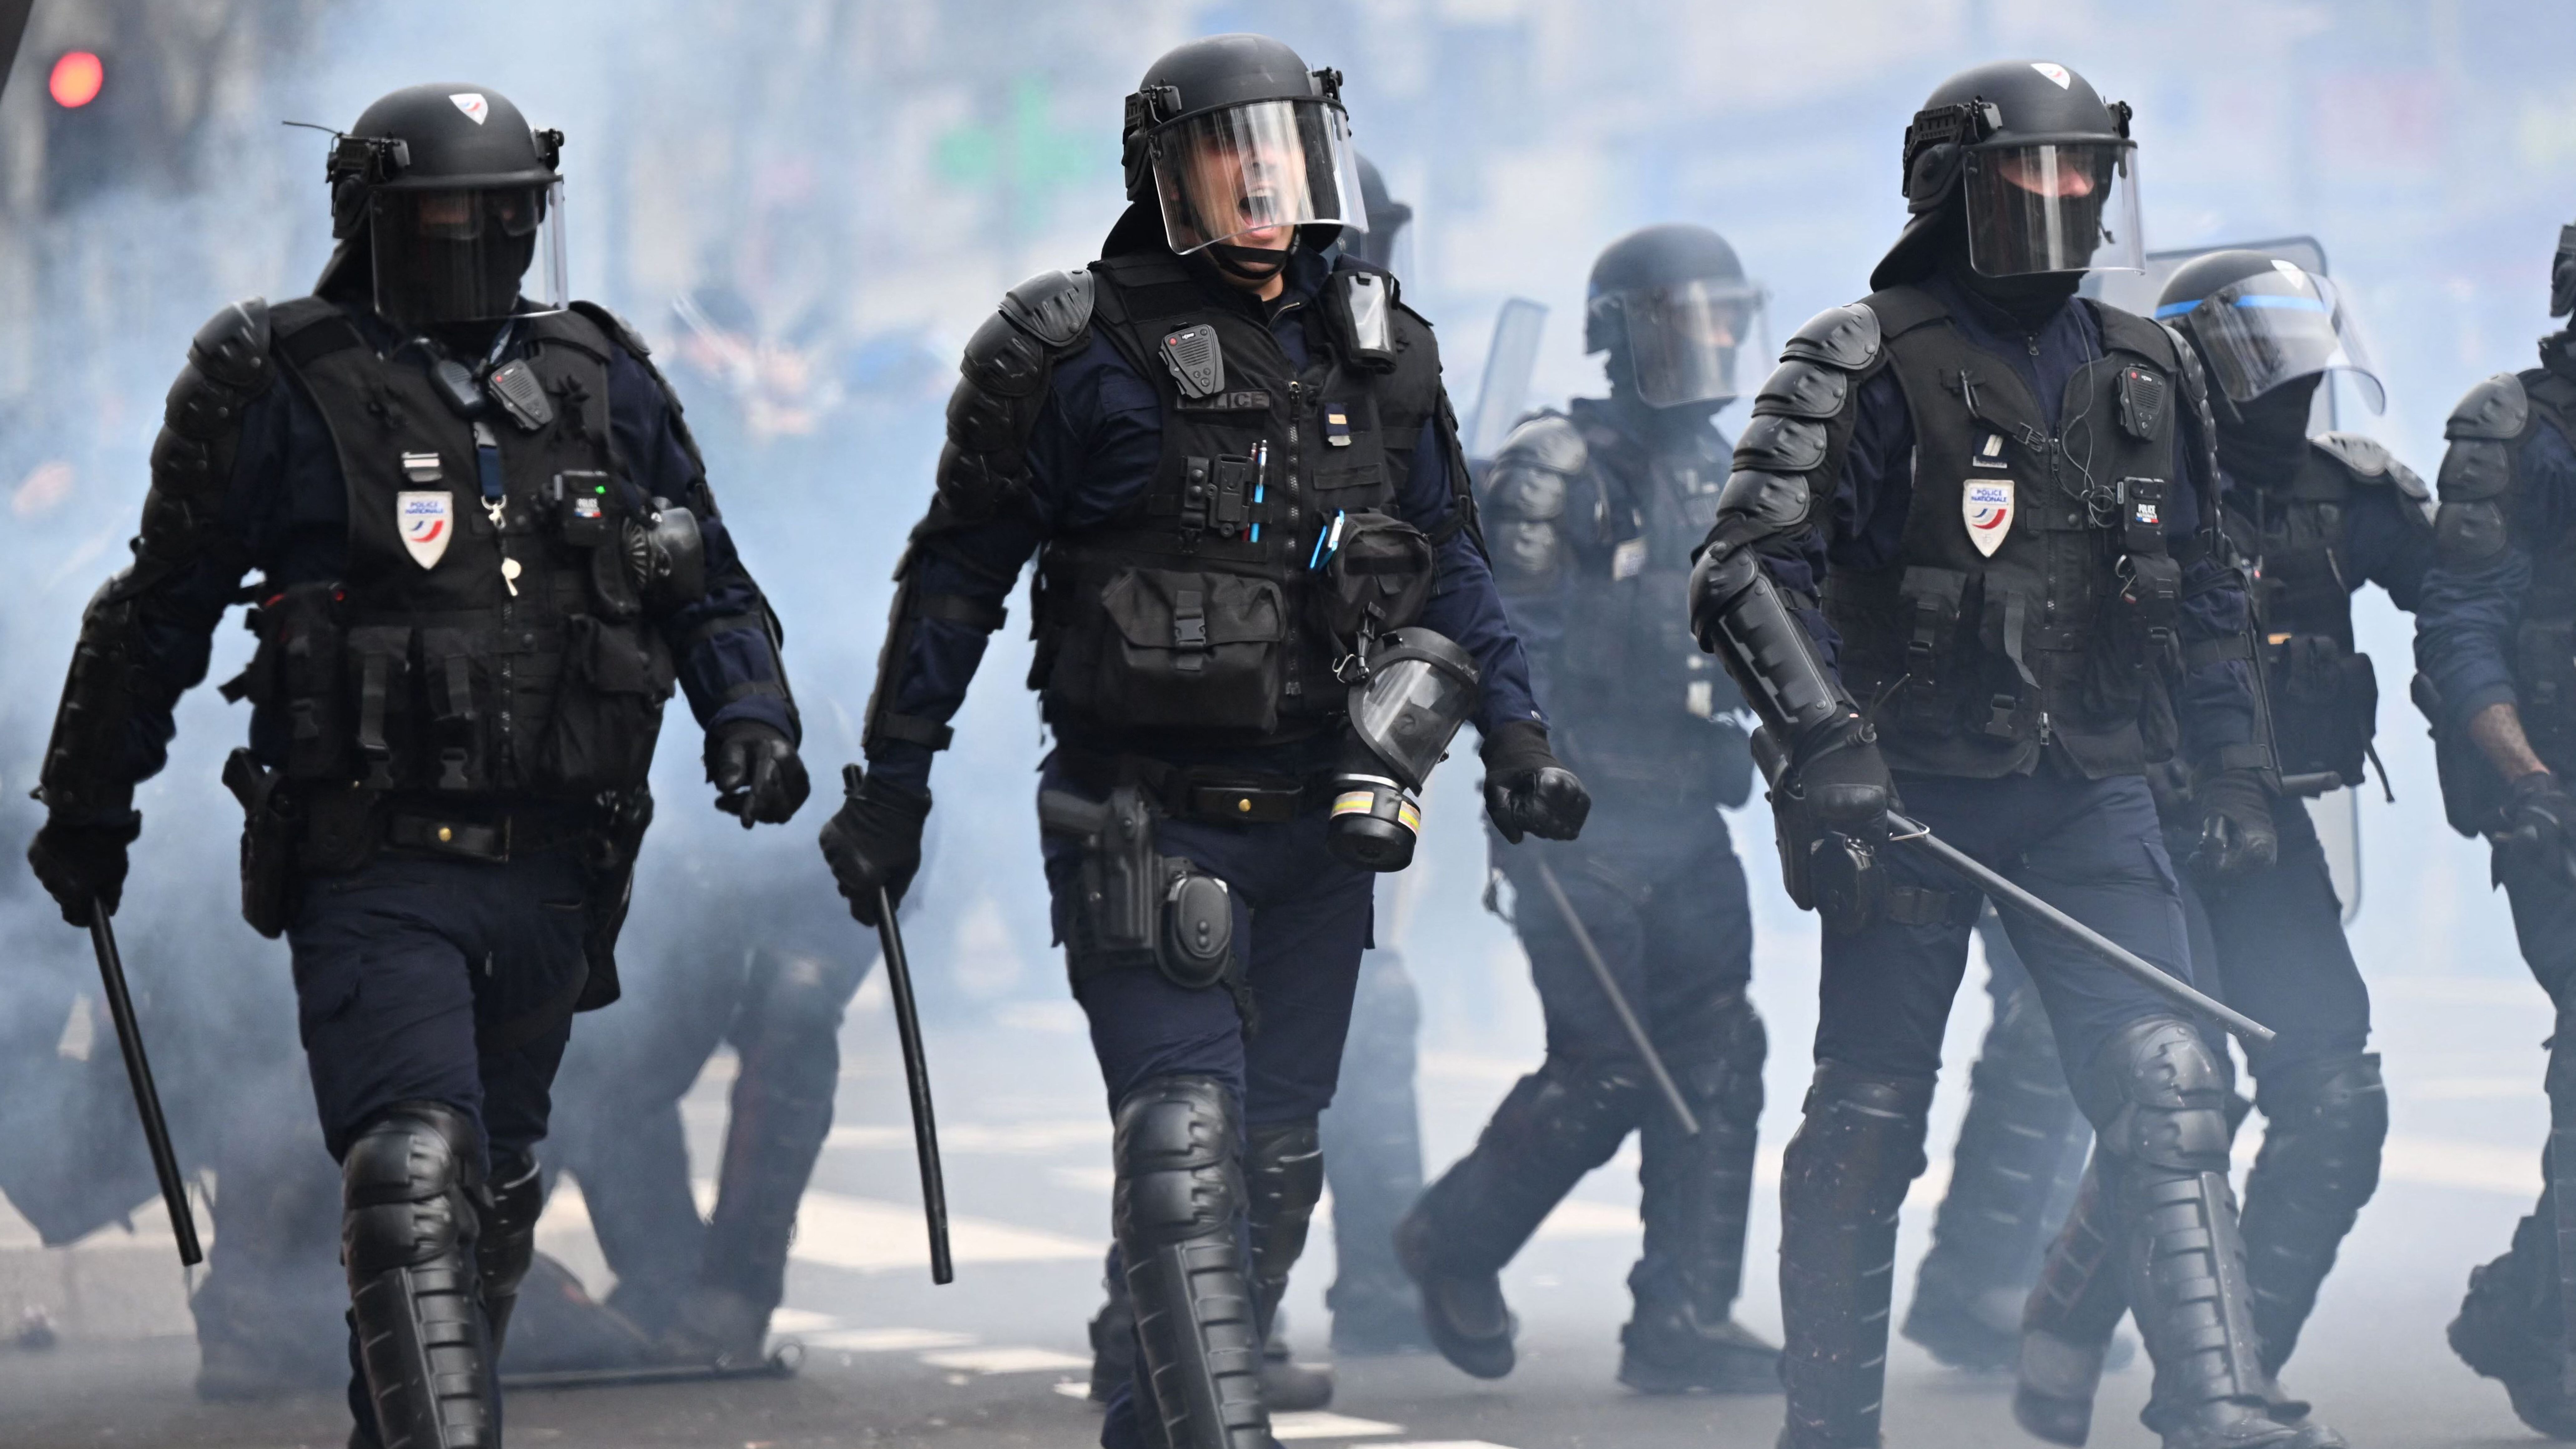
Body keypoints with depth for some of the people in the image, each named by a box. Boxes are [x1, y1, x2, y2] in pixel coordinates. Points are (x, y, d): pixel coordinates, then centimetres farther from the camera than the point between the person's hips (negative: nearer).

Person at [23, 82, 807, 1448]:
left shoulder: (605, 385, 8)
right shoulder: (282, 393, -5)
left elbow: (709, 585, 18)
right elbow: (161, 610, 5)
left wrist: (750, 717, -1)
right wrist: (87, 807, 11)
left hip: (549, 874, 5)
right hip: (376, 876, -5)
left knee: (494, 1196, 16)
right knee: (417, 1183, -21)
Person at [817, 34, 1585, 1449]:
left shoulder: (1379, 350, 9)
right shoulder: (1076, 353, -6)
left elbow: (1448, 559, 20)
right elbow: (957, 573, 1)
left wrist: (1516, 735, 11)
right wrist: (890, 783, 2)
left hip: (1317, 822, 5)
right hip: (1146, 825, -5)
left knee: (1276, 1154, 9)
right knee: (1185, 1141, -15)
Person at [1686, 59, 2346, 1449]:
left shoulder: (2148, 374, 10)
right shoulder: (1860, 367, -7)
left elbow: (2201, 591, 20)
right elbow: (1747, 571, -14)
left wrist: (2233, 762, 14)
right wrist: (1825, 741, -24)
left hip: (2088, 798, 4)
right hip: (1908, 804, -4)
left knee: (2165, 1090, -9)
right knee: (1867, 1117, 3)